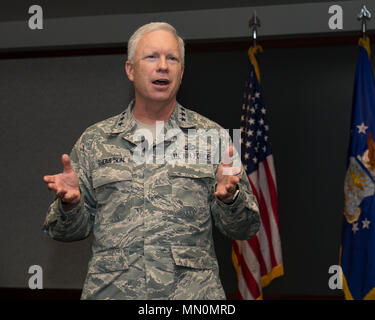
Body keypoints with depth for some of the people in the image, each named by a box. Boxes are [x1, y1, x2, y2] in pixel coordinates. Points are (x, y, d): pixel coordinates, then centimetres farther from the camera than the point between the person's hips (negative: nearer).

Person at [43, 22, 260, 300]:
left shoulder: (211, 136, 7)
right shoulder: (95, 141, 9)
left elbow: (243, 229, 5)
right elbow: (72, 230, 11)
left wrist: (230, 197, -15)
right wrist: (70, 204, -10)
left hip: (193, 291, -1)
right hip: (111, 291, 1)